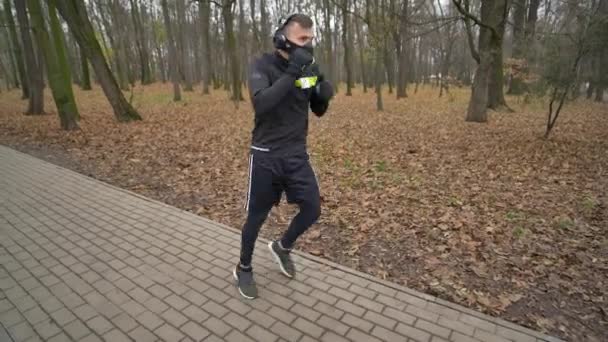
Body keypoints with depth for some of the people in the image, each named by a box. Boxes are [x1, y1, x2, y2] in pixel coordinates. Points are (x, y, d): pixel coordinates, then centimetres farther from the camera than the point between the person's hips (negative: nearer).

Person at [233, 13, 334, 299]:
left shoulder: (308, 68, 4)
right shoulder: (262, 65, -12)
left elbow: (319, 111, 11)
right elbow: (260, 104, -30)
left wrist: (325, 94, -10)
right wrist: (292, 73, -31)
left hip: (297, 153, 5)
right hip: (266, 155, -5)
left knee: (313, 209, 3)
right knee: (257, 216, 7)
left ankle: (282, 247, 32)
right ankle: (243, 269, 32)